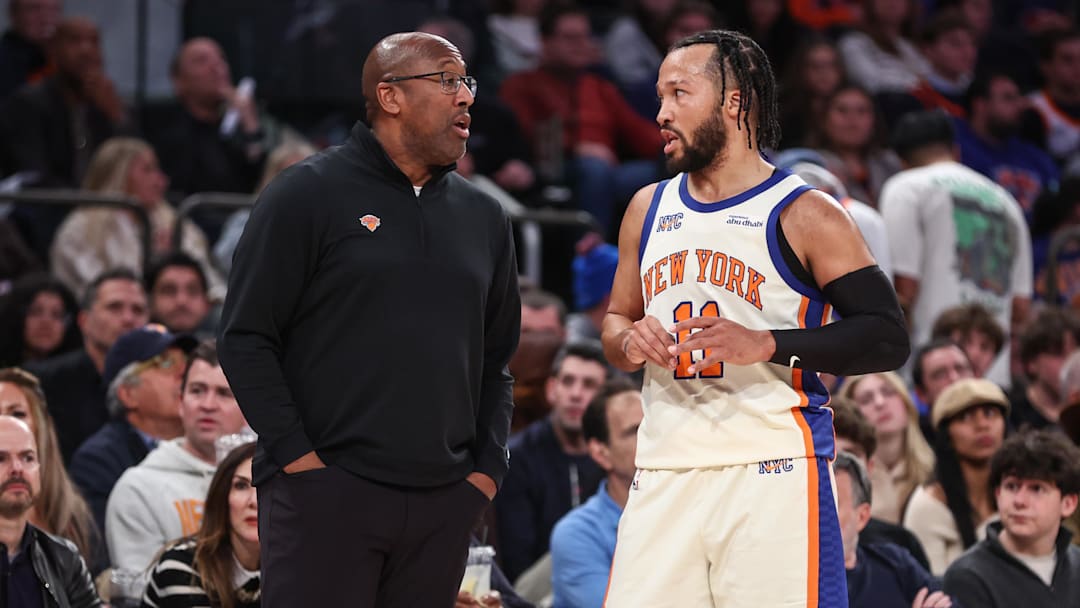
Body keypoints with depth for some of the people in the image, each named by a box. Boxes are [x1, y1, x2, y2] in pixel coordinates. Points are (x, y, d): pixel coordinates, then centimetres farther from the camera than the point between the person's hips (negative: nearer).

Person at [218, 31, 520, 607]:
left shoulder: (482, 216, 16)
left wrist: (487, 470, 9)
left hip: (443, 503, 5)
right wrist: (296, 456, -11)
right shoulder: (308, 194, -1)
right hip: (325, 490, -5)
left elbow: (496, 359, 22)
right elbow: (244, 339, -4)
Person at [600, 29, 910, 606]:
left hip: (772, 472, -5)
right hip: (665, 472, 5)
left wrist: (766, 344, -19)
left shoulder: (804, 215, -3)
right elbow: (616, 319, 27)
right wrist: (627, 342, 2)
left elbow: (887, 337, -8)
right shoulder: (649, 209, 16)